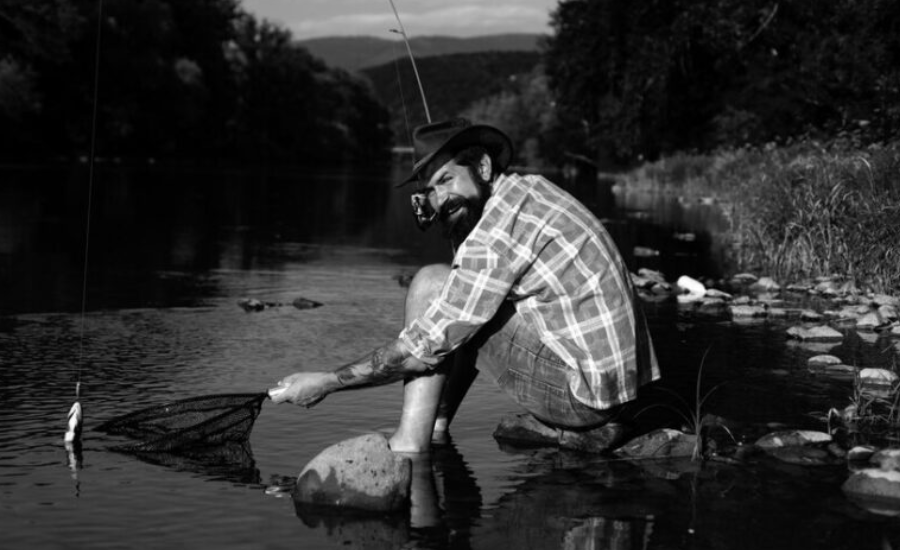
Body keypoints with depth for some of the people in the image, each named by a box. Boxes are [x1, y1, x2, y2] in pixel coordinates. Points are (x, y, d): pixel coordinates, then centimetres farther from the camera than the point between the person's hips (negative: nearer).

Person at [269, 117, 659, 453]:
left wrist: (328, 382, -7)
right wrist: (435, 219, 10)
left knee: (430, 284, -6)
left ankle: (409, 446, -5)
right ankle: (435, 433, 17)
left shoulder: (499, 229, -17)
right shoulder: (530, 189, 11)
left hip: (581, 394, -9)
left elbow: (426, 347, -14)